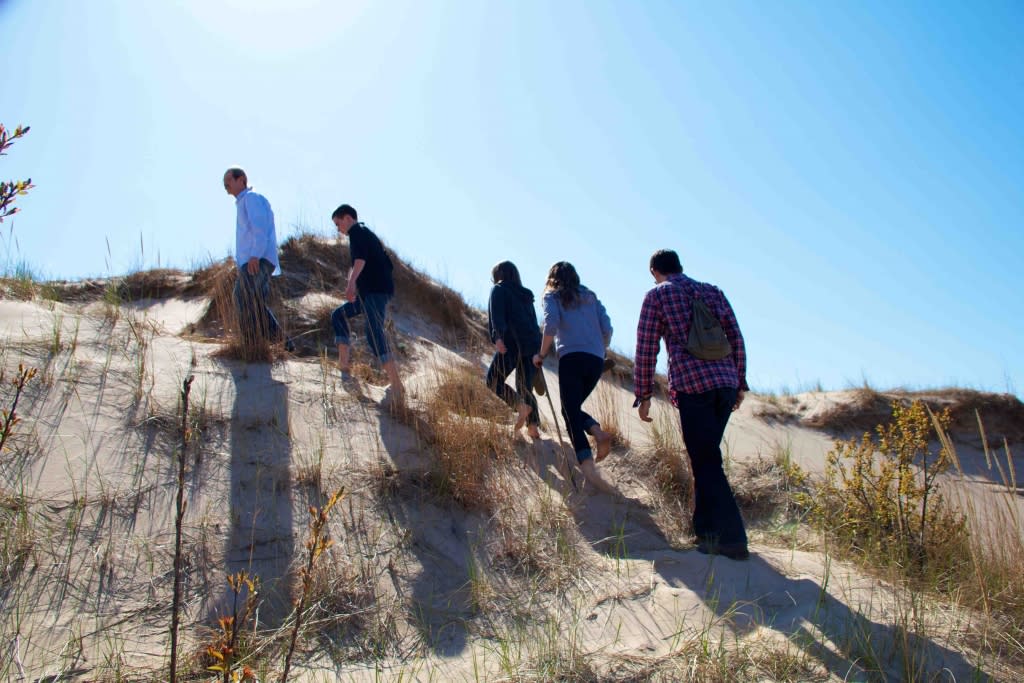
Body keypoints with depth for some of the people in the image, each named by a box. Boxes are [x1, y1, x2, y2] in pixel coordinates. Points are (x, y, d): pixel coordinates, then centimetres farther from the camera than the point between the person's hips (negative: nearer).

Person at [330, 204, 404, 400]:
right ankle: (344, 363, 17)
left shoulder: (357, 231, -2)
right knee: (338, 315, 21)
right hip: (369, 291, 11)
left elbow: (360, 258, -24)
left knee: (374, 333, -23)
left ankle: (397, 386, -32)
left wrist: (352, 281, -39)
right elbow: (388, 264, 32)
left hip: (375, 290, -11)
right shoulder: (368, 234, 27)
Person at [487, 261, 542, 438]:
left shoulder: (499, 290, 7)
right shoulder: (526, 294, 26)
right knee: (525, 387, 10)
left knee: (494, 381, 2)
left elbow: (497, 314, -10)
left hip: (512, 342, -6)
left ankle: (522, 406, -19)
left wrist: (497, 337, -25)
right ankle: (533, 427, -4)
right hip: (532, 344, 6)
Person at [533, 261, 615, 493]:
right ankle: (599, 432, -10)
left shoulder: (551, 296, 13)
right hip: (596, 360, 4)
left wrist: (542, 354, 1)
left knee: (571, 413, -6)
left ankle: (589, 470, -24)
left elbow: (551, 324, -7)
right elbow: (607, 328, 12)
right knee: (573, 408, 20)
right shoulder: (590, 296, 24)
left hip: (571, 357, -4)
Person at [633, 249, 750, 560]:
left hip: (691, 385, -5)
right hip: (726, 383, 5)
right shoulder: (713, 292, 20)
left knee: (706, 461, -3)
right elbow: (737, 340, 15)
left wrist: (644, 394, 9)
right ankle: (707, 528, 21)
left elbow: (646, 349, 4)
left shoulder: (657, 295, 8)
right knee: (707, 457, 16)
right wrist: (739, 383, 20)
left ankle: (729, 538, -5)